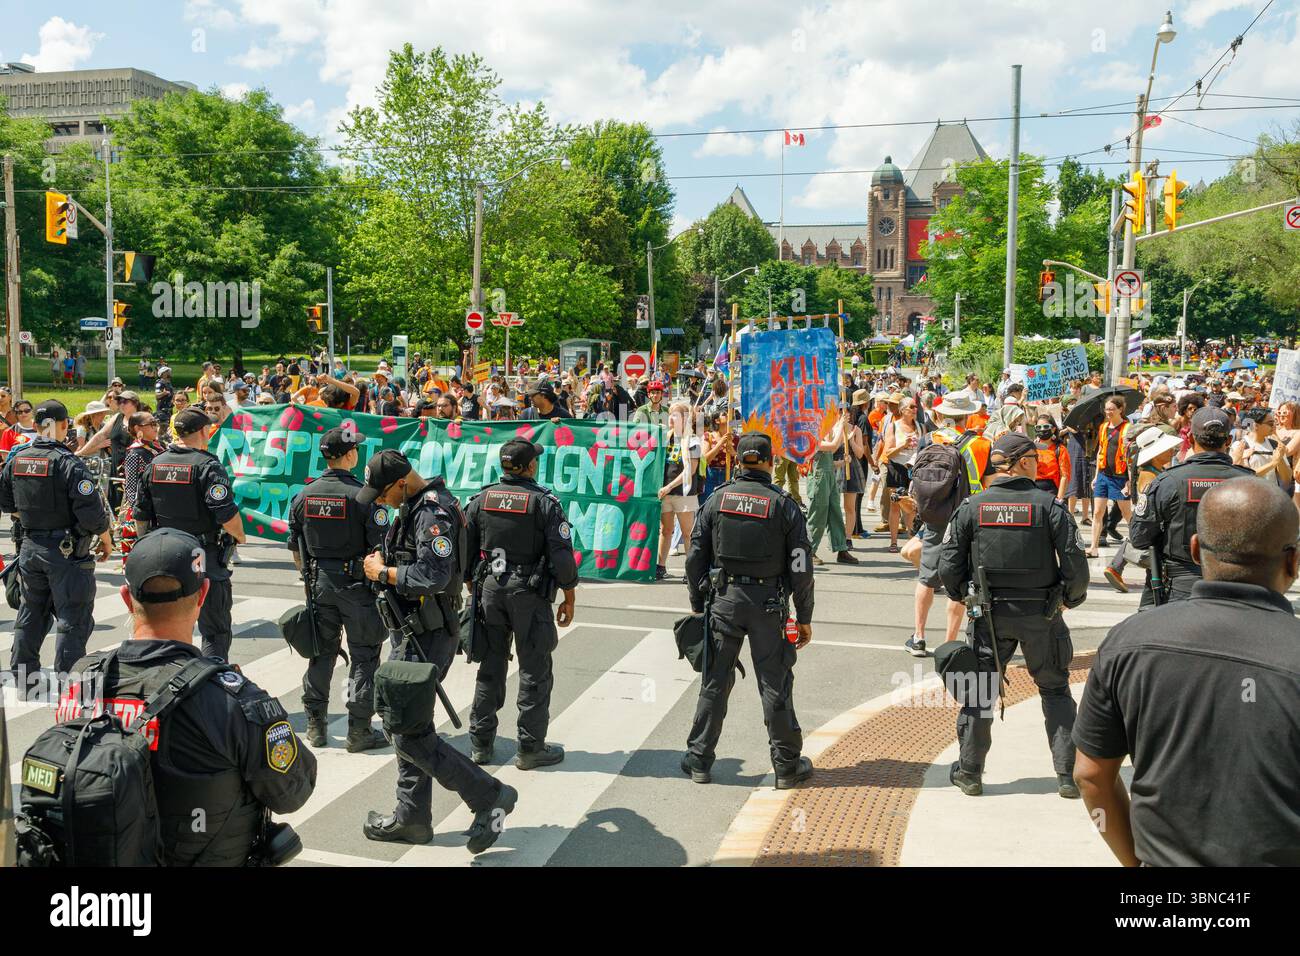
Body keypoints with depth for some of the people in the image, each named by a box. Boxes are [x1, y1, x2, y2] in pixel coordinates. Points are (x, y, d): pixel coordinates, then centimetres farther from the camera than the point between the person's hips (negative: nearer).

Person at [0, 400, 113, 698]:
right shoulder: (69, 462, -17)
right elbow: (91, 511, -20)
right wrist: (106, 539, -5)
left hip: (30, 548, 7)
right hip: (67, 551, -7)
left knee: (32, 613, 20)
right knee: (73, 619, 2)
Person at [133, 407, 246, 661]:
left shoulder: (154, 465, 7)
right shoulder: (208, 466, -13)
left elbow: (140, 516, 11)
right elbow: (226, 515, -20)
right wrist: (239, 536, 0)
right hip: (204, 560, -6)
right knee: (216, 632, 4)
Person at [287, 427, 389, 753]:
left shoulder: (303, 496, 2)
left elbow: (295, 547, 10)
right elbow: (379, 548, -15)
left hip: (319, 582, 5)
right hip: (357, 583, -5)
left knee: (322, 652, 16)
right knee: (364, 656, 4)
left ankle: (315, 725, 23)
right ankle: (359, 731, 6)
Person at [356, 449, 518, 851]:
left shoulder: (433, 513, -19)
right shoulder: (413, 509, 13)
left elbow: (435, 576, -30)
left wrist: (383, 573, -17)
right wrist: (380, 562, 6)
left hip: (426, 639, -10)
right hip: (410, 634, 10)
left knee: (409, 735, -8)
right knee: (407, 724, 17)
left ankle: (490, 797, 0)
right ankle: (412, 819, 29)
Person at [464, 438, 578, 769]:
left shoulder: (480, 500, 3)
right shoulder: (545, 503, -10)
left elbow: (465, 552, 7)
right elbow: (562, 556, -12)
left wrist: (474, 586, 18)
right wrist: (569, 599, -2)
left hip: (490, 590, 5)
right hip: (530, 595, -4)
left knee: (490, 668, 14)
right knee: (535, 672, 5)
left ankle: (481, 744, 21)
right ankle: (530, 748, 10)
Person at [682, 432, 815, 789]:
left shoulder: (717, 499, 1)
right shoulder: (784, 504, -5)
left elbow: (696, 557, 3)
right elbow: (800, 568, -5)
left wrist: (697, 605, 12)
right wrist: (804, 618, 3)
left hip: (724, 599, 2)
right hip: (768, 603, -2)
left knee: (714, 682, 11)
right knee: (776, 685, 7)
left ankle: (699, 761, 18)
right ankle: (787, 766, 17)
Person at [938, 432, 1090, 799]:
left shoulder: (971, 506, -4)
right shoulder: (1048, 504, -9)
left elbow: (949, 566, -3)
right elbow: (1074, 561, -11)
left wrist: (965, 597, 15)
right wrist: (1070, 597, 8)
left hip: (990, 614, 1)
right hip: (1041, 615, -1)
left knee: (978, 691, 12)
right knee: (1055, 690, 15)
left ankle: (970, 773, 19)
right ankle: (1068, 775, 17)